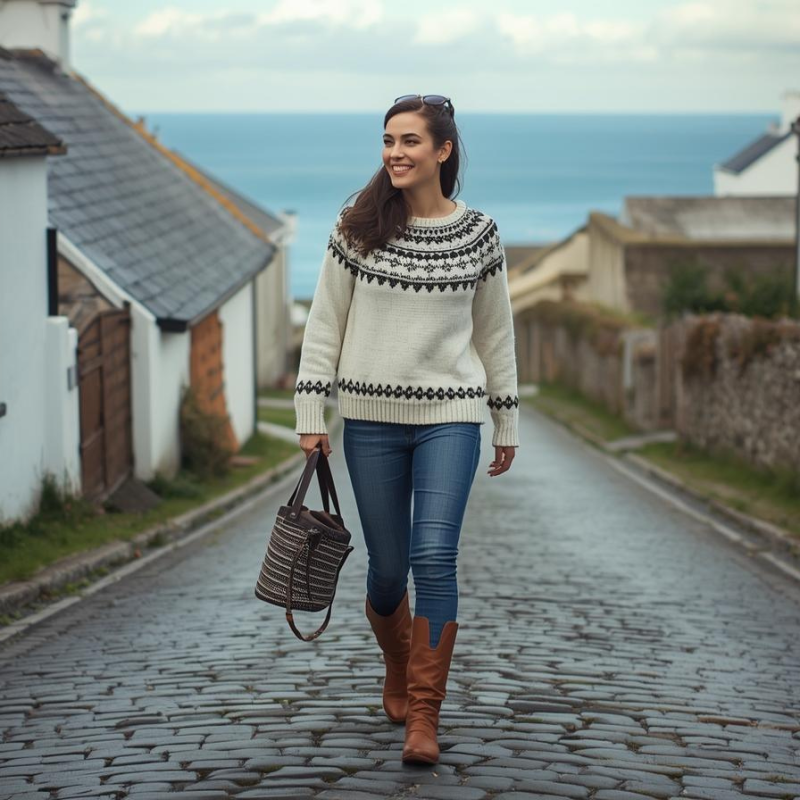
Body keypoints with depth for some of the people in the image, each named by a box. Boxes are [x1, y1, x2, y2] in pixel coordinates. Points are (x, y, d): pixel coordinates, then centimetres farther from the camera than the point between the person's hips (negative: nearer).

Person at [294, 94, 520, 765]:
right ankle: (399, 672, 36)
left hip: (450, 418, -1)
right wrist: (311, 415, -1)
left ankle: (423, 716, -8)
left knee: (435, 556, -14)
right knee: (387, 566, 7)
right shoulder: (358, 228, 1)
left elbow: (495, 332, 11)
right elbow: (324, 324, 4)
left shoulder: (478, 233, 2)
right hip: (372, 419, 1)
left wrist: (507, 424, 14)